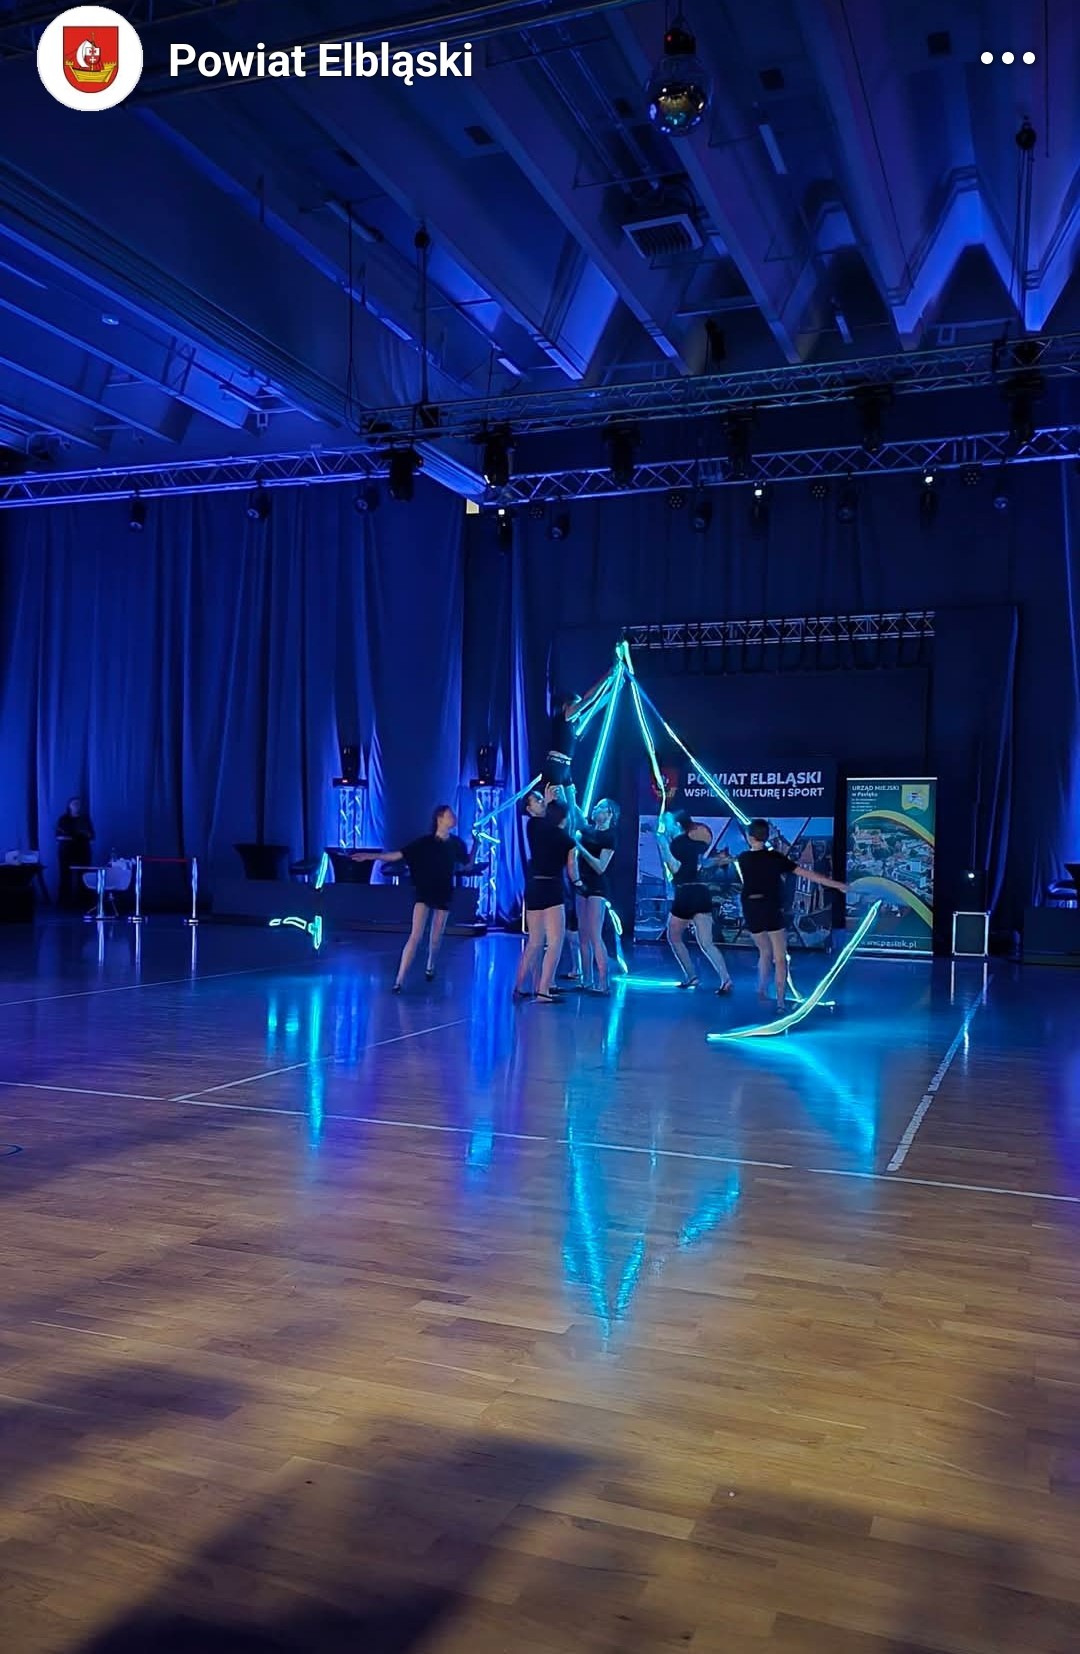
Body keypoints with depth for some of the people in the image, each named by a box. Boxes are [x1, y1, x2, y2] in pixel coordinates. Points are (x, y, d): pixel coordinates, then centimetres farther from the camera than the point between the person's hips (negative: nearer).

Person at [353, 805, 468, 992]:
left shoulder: (456, 843, 2)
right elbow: (399, 854, -11)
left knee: (436, 938, 11)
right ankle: (399, 980, -12)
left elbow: (467, 865, 14)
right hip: (424, 893, -3)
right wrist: (372, 856, -19)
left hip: (443, 895, 3)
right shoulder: (425, 842, -8)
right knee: (416, 936, -13)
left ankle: (430, 967, 41)